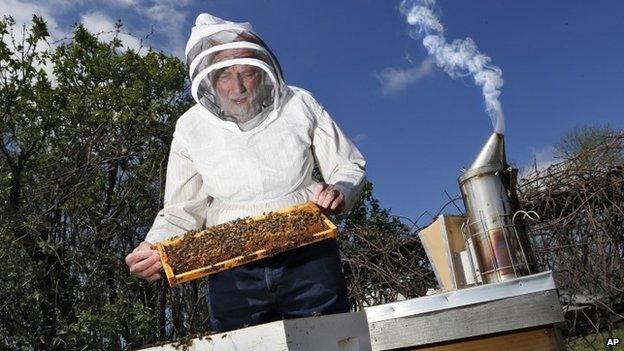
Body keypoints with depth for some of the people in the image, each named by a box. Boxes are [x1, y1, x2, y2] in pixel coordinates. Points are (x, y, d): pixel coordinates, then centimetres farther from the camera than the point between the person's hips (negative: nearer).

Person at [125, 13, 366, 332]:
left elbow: (348, 166, 8)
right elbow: (182, 210, 6)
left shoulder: (299, 105, -2)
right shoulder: (190, 128, 0)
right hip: (233, 268, 1)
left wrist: (340, 192, -15)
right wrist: (155, 246, -13)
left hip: (307, 255, 0)